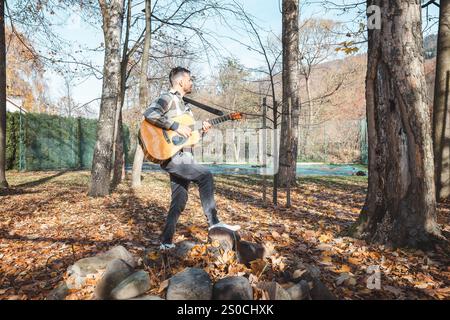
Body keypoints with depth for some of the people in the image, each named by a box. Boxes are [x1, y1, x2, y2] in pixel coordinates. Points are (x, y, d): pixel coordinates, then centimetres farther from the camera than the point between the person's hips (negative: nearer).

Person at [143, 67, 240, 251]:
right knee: (205, 175, -25)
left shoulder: (182, 104, 23)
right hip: (170, 156, -9)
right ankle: (213, 222, -20)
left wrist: (201, 129, 7)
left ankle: (166, 242, 19)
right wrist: (176, 127, -24)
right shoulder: (168, 98, -5)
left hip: (183, 157, 10)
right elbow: (149, 114, -24)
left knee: (179, 202, 9)